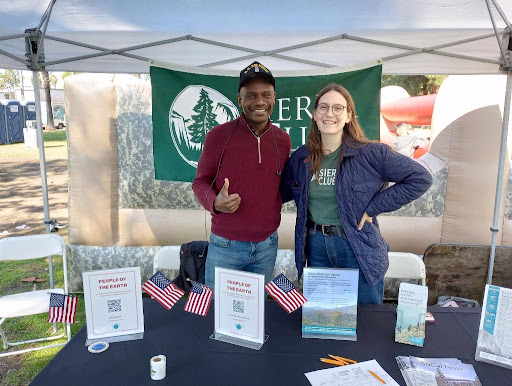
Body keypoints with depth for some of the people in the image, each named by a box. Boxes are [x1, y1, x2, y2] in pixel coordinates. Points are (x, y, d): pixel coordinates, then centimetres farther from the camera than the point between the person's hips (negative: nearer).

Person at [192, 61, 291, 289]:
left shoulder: (283, 139, 3)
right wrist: (215, 203, -21)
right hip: (225, 245, -3)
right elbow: (200, 182, -2)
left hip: (267, 245, 3)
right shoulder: (219, 135, -9)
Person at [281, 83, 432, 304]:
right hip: (316, 247, 4)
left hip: (359, 249, -3)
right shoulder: (300, 158, 2)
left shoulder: (370, 154, -10)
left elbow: (420, 178, -8)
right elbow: (284, 191, 17)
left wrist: (374, 207, -11)